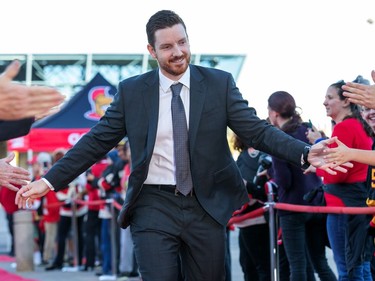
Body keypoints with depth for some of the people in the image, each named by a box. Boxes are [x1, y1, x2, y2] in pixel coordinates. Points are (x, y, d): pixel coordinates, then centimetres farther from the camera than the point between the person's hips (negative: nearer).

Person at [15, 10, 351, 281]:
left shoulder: (219, 84, 1)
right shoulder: (131, 91, 2)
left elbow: (257, 130, -5)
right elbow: (96, 141, 5)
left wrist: (306, 153, -22)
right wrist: (50, 181, -2)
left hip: (206, 206, 1)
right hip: (154, 207, -1)